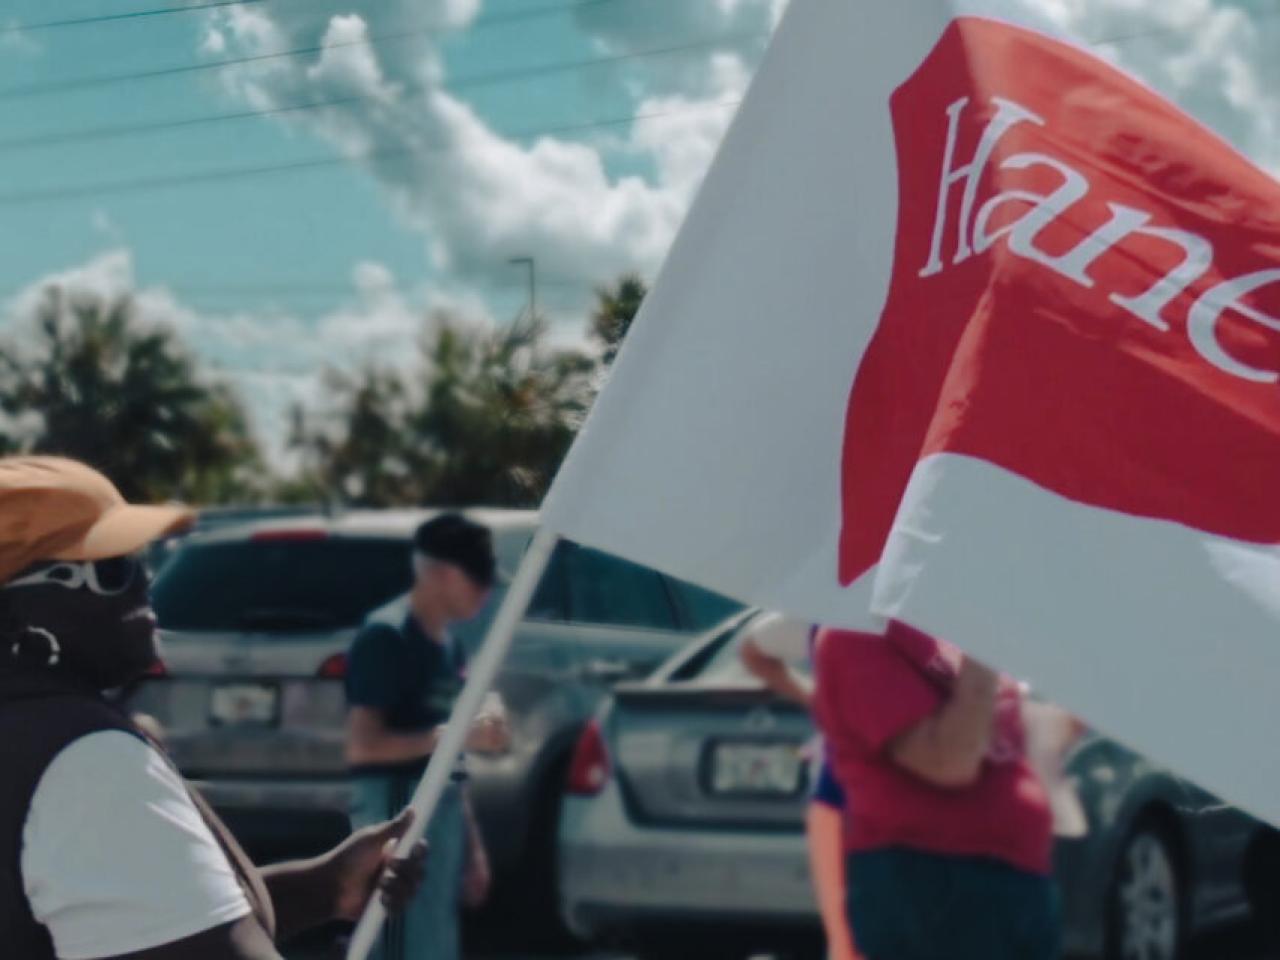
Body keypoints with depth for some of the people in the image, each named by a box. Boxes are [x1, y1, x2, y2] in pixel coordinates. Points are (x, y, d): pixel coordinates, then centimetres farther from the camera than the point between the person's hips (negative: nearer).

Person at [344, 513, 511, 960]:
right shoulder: (385, 638, -10)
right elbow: (363, 747, -19)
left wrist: (472, 846, 20)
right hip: (398, 809, -9)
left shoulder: (449, 647, 17)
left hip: (442, 813, 10)